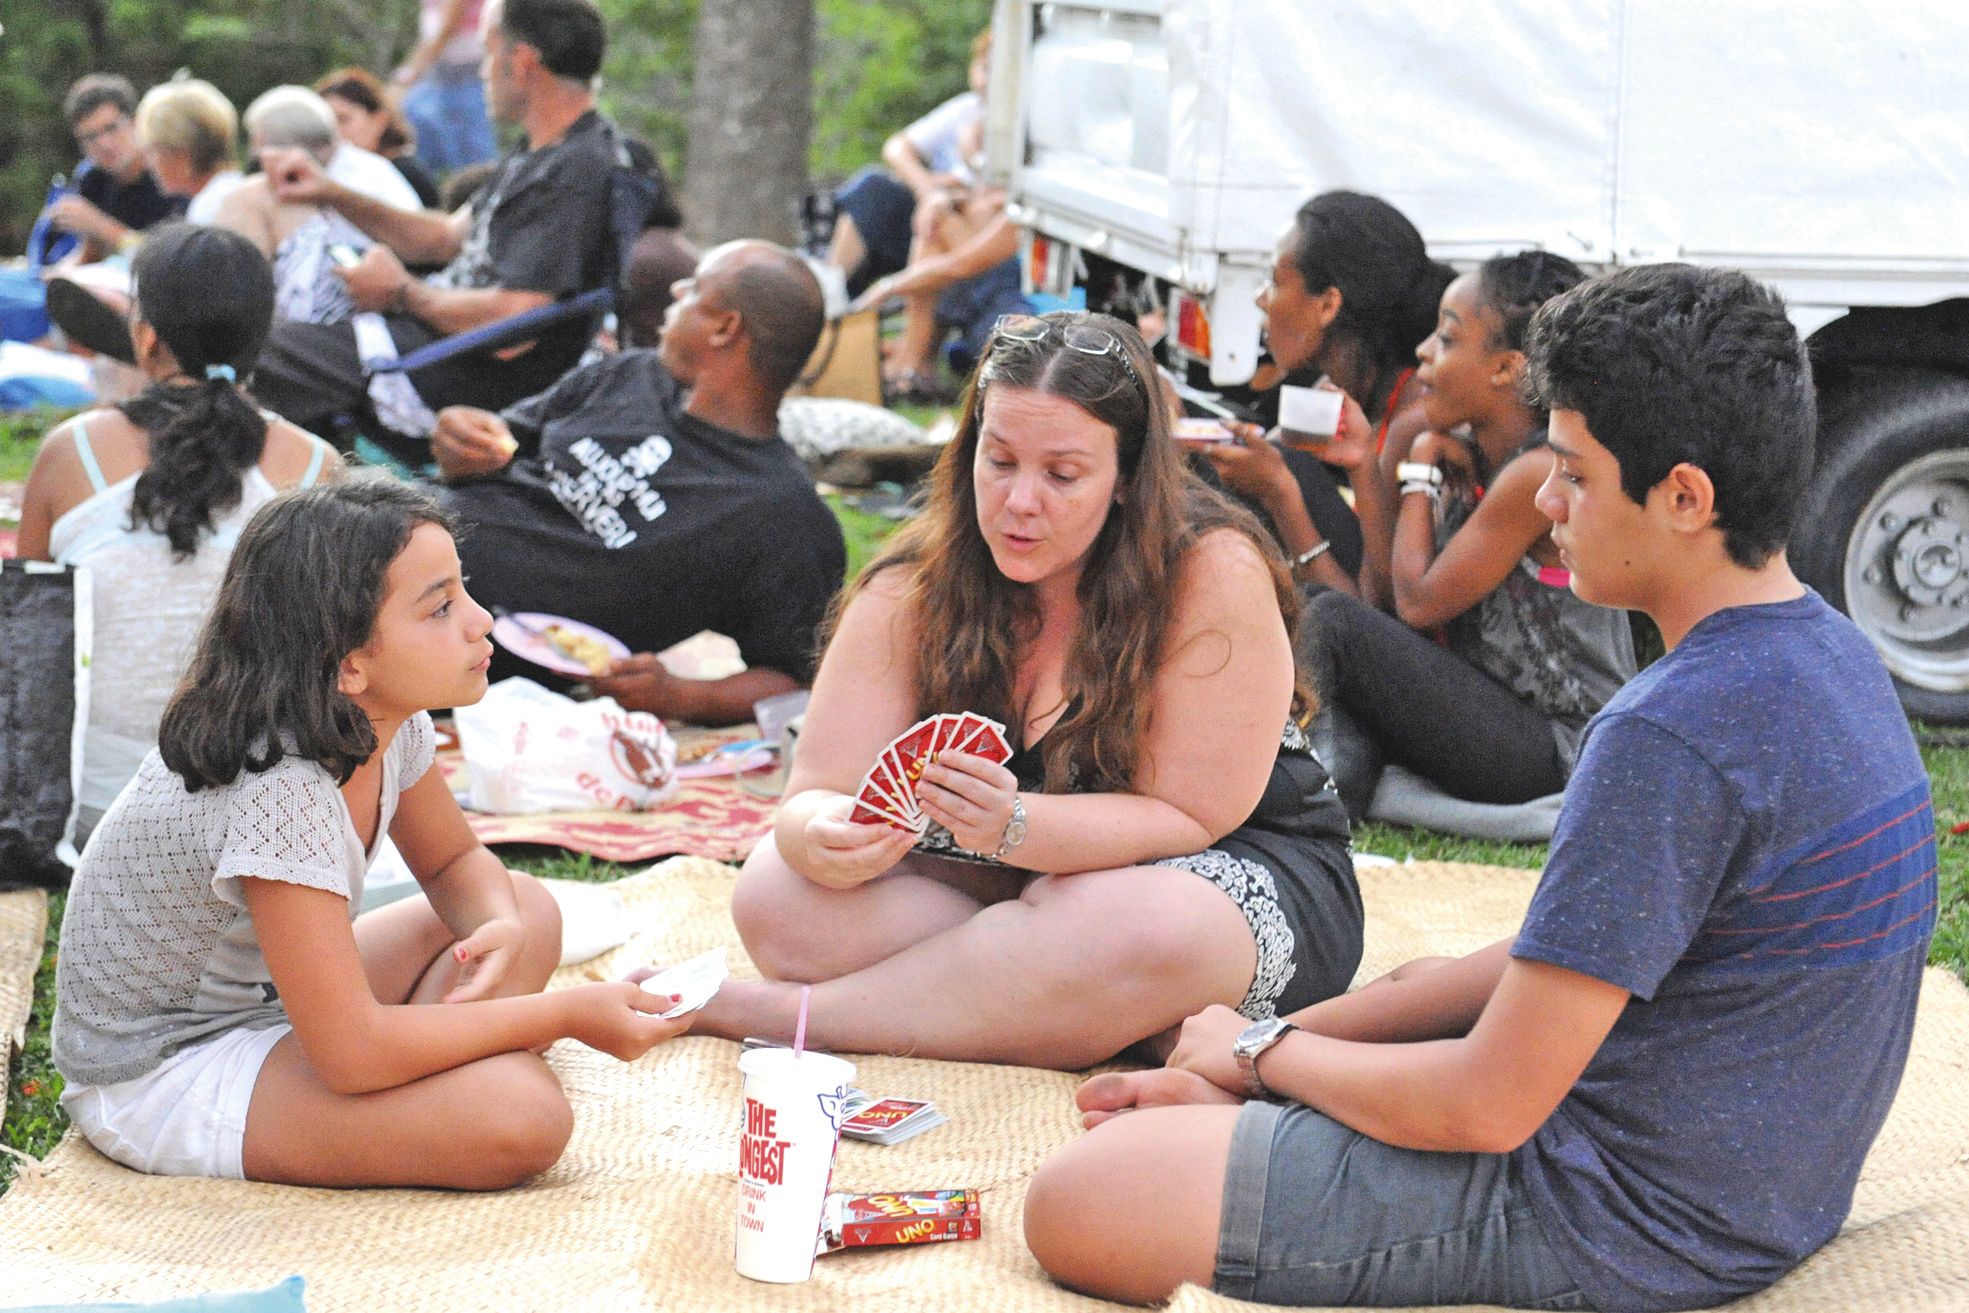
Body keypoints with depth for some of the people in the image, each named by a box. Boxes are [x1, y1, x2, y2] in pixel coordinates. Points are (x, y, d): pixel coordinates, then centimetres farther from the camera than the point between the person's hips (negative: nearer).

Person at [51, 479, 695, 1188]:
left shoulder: (390, 724, -7)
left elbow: (455, 861, 13)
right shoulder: (280, 785, -32)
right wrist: (567, 1013, -24)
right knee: (521, 1115, -28)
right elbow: (352, 1055, -31)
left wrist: (501, 928, -12)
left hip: (268, 999, 10)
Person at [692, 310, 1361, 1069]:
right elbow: (815, 796, -11)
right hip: (1006, 882, 4)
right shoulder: (913, 588, -8)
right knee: (776, 893, -20)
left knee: (1146, 928, -39)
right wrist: (829, 840, -37)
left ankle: (773, 1011, -25)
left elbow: (1188, 818, -20)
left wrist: (1015, 827, -37)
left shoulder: (1213, 572, -20)